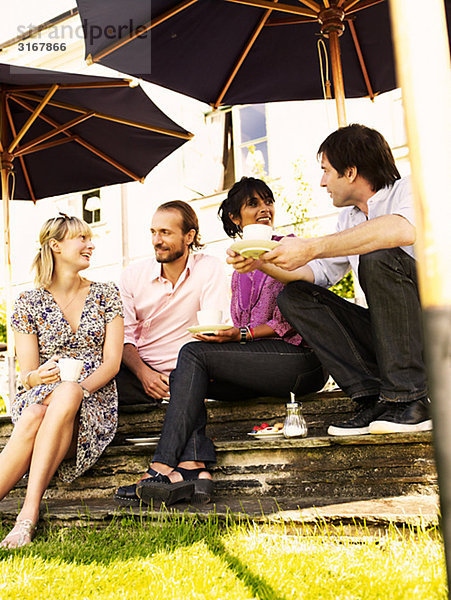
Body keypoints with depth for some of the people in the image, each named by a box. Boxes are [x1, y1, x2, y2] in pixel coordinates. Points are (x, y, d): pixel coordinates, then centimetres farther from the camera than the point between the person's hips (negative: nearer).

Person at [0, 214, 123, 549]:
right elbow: (27, 374, 4)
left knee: (65, 395, -36)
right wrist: (38, 377, -22)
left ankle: (28, 513, -36)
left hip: (95, 404, 0)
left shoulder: (107, 295, 10)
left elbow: (112, 362, 2)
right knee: (35, 414, -36)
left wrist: (75, 389, -17)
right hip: (41, 397, 1)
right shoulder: (29, 303, 9)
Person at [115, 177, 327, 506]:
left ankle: (163, 468, -27)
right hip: (255, 361, 6)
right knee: (181, 376, -15)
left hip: (301, 357, -6)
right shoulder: (240, 269, 23)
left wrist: (242, 334, -16)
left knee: (193, 353, -22)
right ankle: (194, 469, -32)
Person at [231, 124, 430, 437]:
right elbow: (318, 274, 19)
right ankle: (374, 395, -15)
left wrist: (312, 247, -31)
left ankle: (411, 398, -24)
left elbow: (403, 230, -33)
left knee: (378, 258, -30)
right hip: (386, 334, 7)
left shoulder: (408, 189, -8)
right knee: (294, 297, -3)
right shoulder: (349, 218, 16)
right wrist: (261, 262, 6)